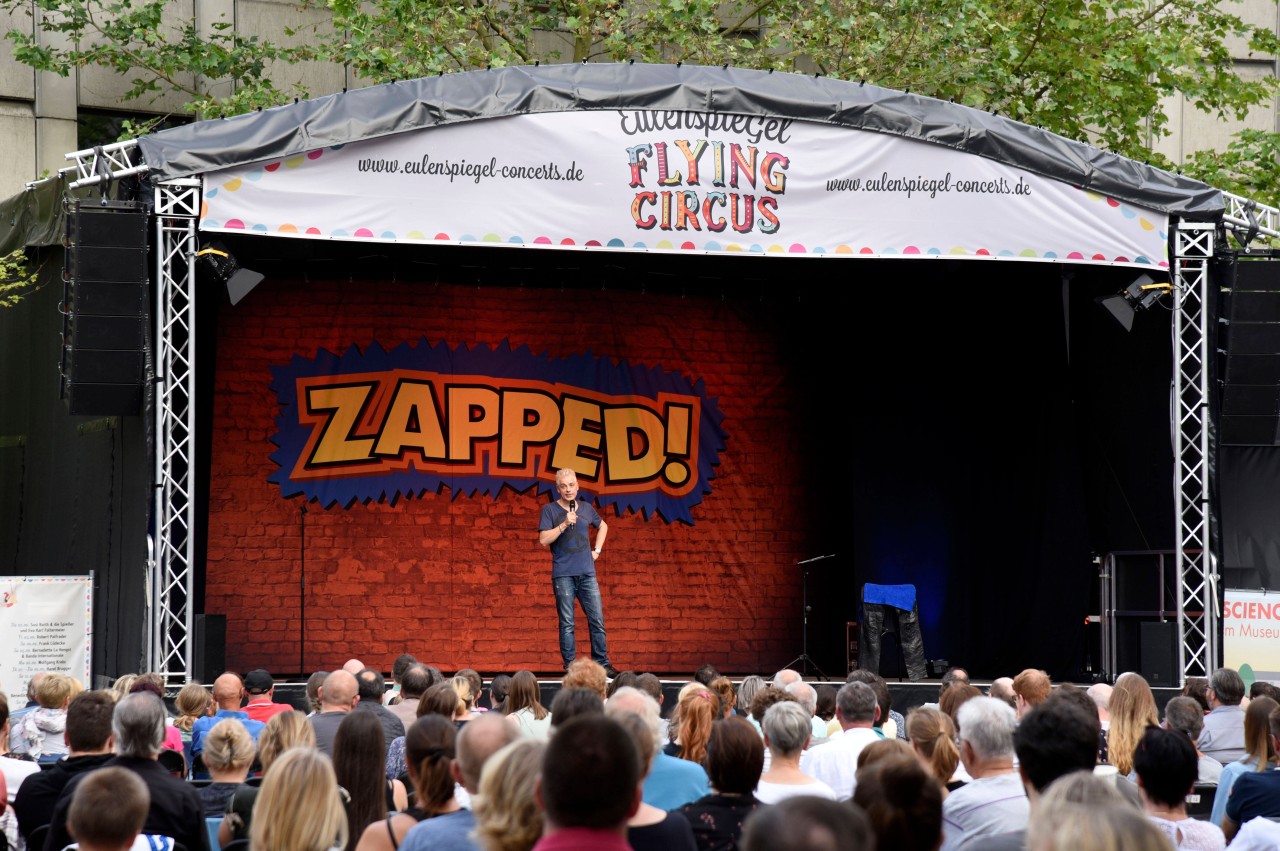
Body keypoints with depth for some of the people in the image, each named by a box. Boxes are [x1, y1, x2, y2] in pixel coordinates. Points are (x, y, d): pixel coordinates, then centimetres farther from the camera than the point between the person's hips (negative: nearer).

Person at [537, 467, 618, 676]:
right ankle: (570, 665, 2)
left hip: (587, 573, 3)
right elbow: (544, 540, -8)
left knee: (597, 619, 1)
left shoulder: (586, 509, 12)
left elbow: (603, 526, 30)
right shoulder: (549, 510, 1)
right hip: (563, 574, -3)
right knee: (567, 623, -2)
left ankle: (602, 663, 8)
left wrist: (597, 550, 18)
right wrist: (564, 524, -17)